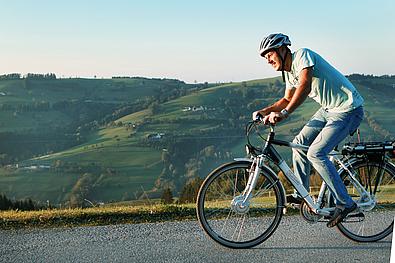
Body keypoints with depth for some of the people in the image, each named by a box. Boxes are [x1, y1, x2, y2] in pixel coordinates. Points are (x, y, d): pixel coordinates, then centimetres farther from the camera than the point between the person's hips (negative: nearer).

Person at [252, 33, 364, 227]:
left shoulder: (303, 55, -18)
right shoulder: (288, 71, 9)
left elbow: (305, 86, -34)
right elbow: (287, 99, 21)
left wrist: (283, 113, -42)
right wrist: (265, 111, 6)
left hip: (348, 110, -9)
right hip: (328, 109, 9)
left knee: (315, 153, -17)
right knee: (299, 142, 5)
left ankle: (344, 203, -7)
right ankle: (301, 195, 17)